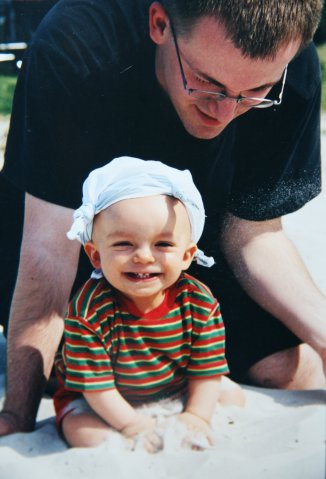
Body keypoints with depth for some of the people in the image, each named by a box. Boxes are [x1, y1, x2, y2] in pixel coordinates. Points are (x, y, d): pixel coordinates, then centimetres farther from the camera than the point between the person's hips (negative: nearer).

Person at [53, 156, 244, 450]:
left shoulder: (200, 302, -21)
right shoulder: (89, 310, -31)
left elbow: (207, 370, -12)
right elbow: (94, 381, -26)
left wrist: (196, 417, -21)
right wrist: (130, 424, -28)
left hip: (178, 390, 3)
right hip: (109, 403, -3)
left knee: (234, 396, -2)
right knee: (82, 432, -26)